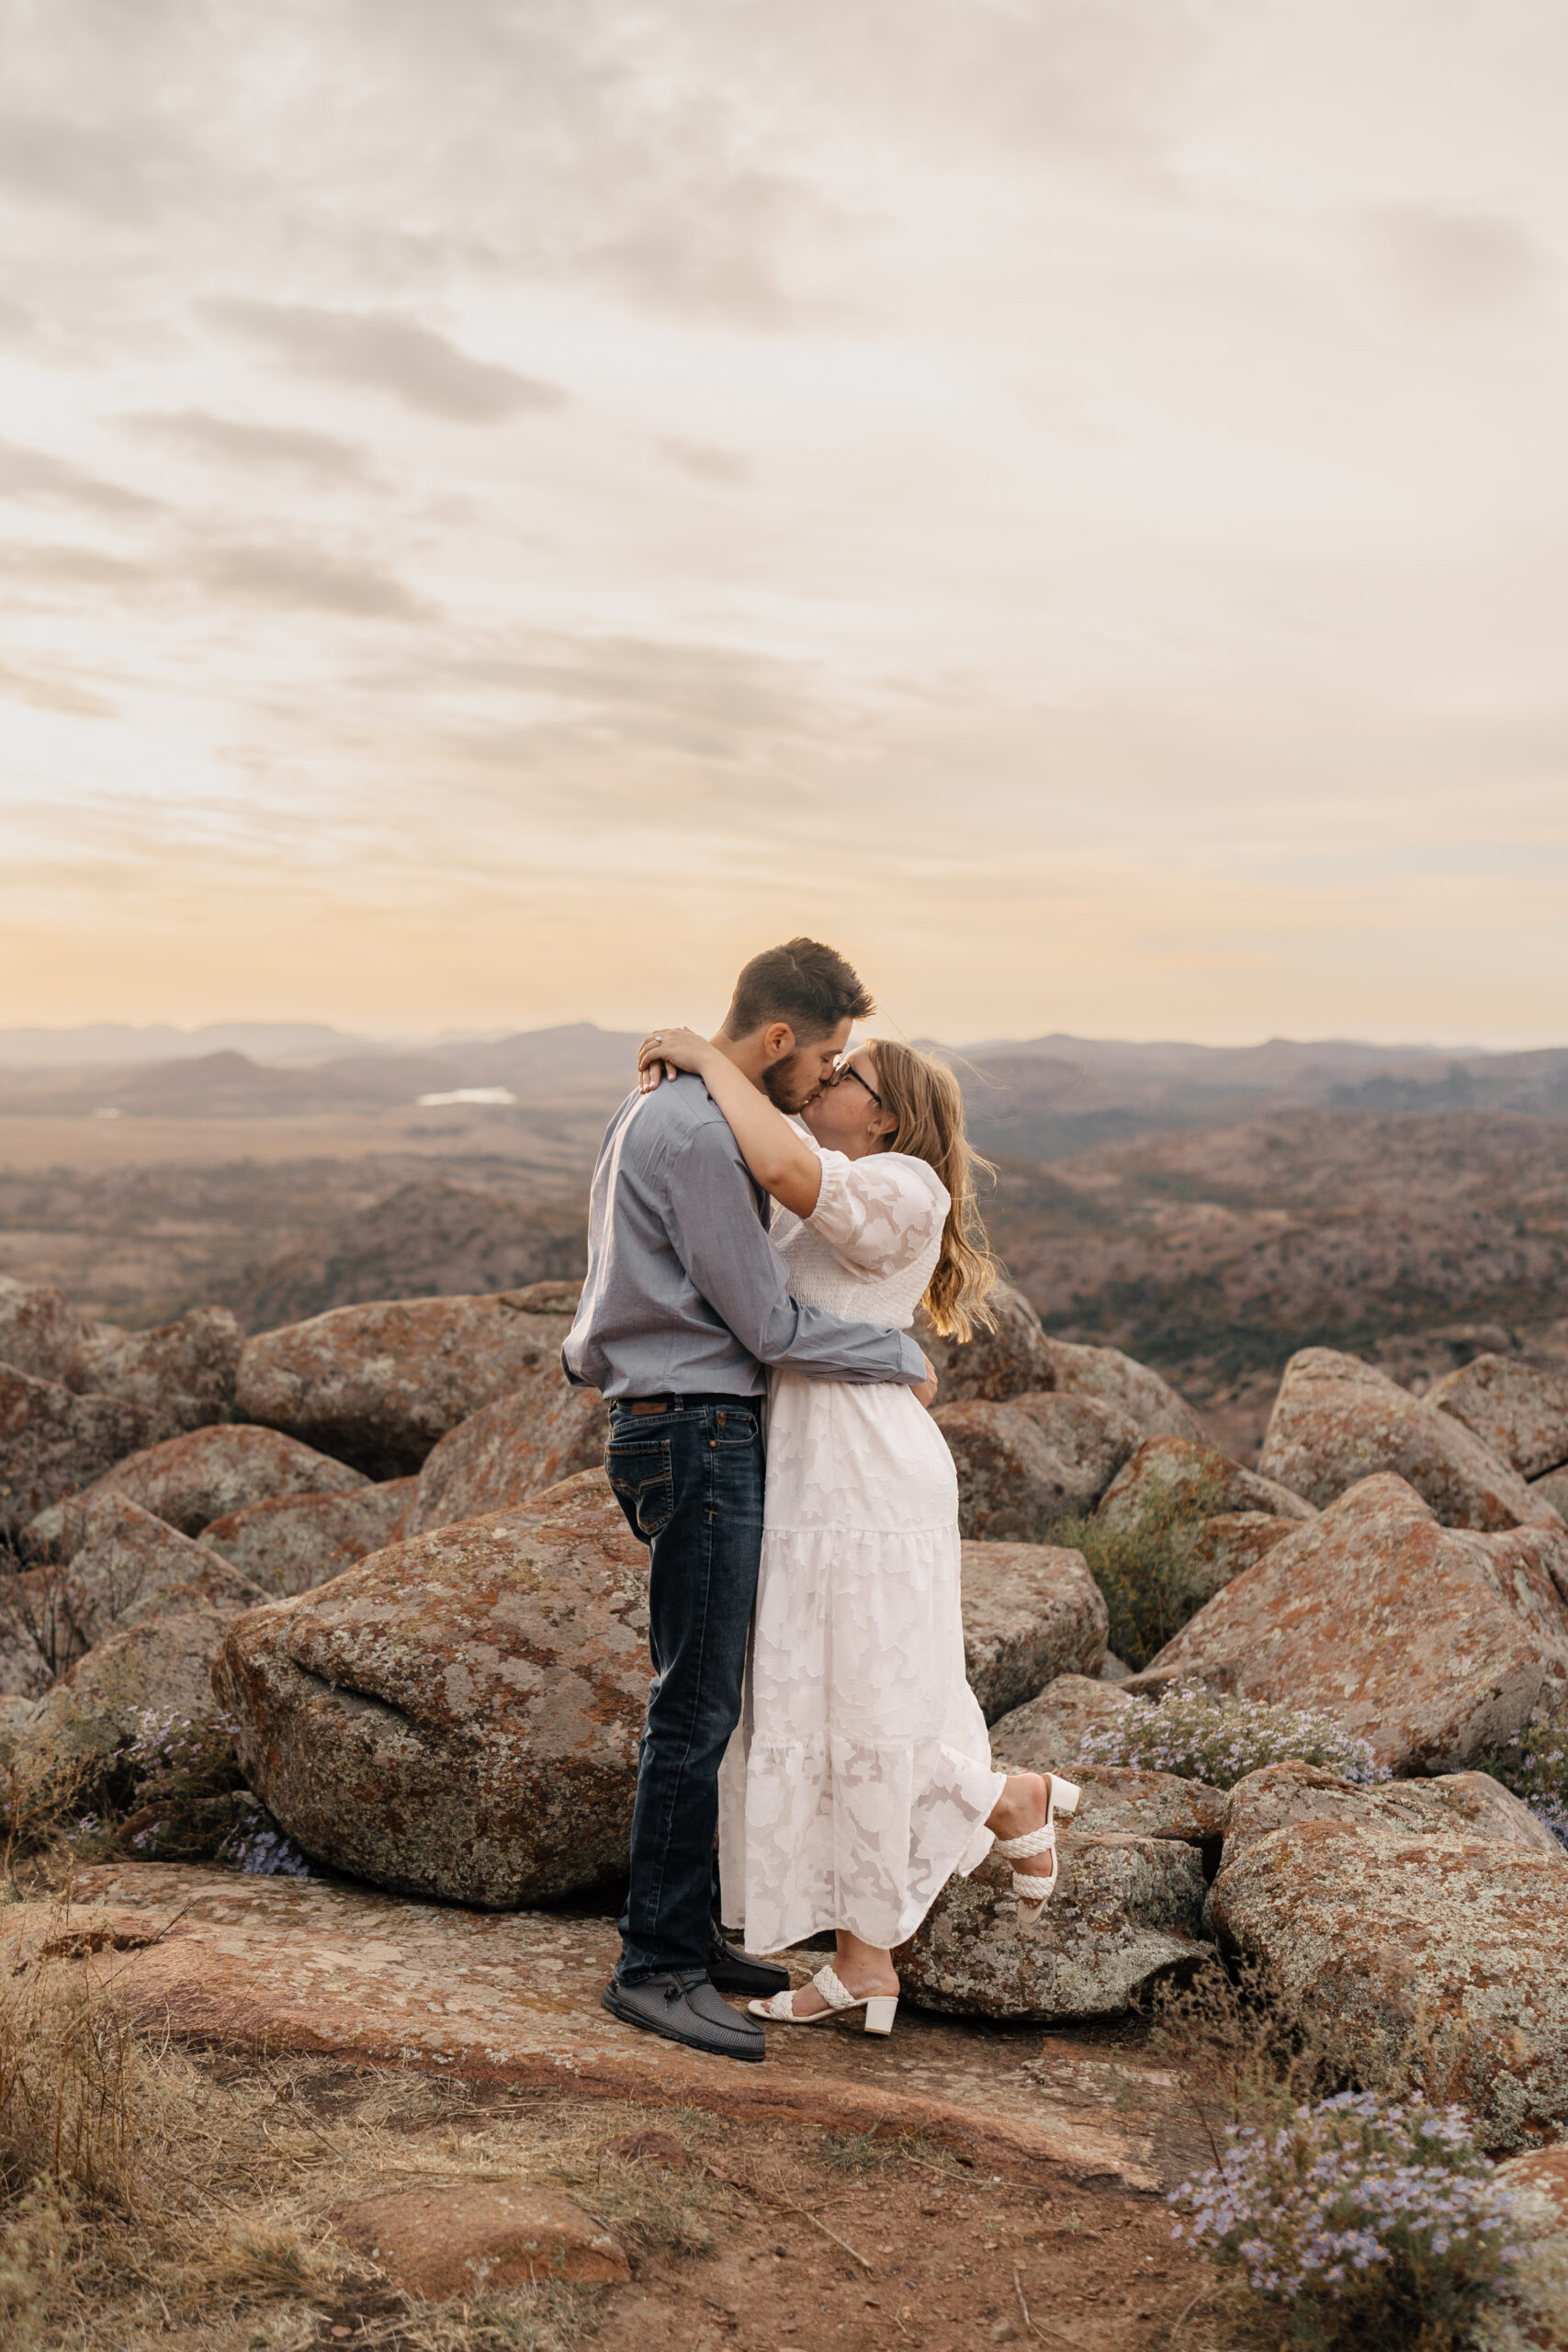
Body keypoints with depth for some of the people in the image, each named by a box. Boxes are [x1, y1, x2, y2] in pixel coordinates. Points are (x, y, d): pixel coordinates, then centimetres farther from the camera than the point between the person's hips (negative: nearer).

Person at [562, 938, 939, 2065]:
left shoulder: (662, 1107, 14)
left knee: (706, 1701, 15)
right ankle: (654, 1967, 4)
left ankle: (685, 1933, 24)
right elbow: (768, 1325, -16)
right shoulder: (700, 1138, -19)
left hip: (687, 1430, 11)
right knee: (697, 1710, -5)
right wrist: (907, 1359, -4)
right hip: (700, 1436, -11)